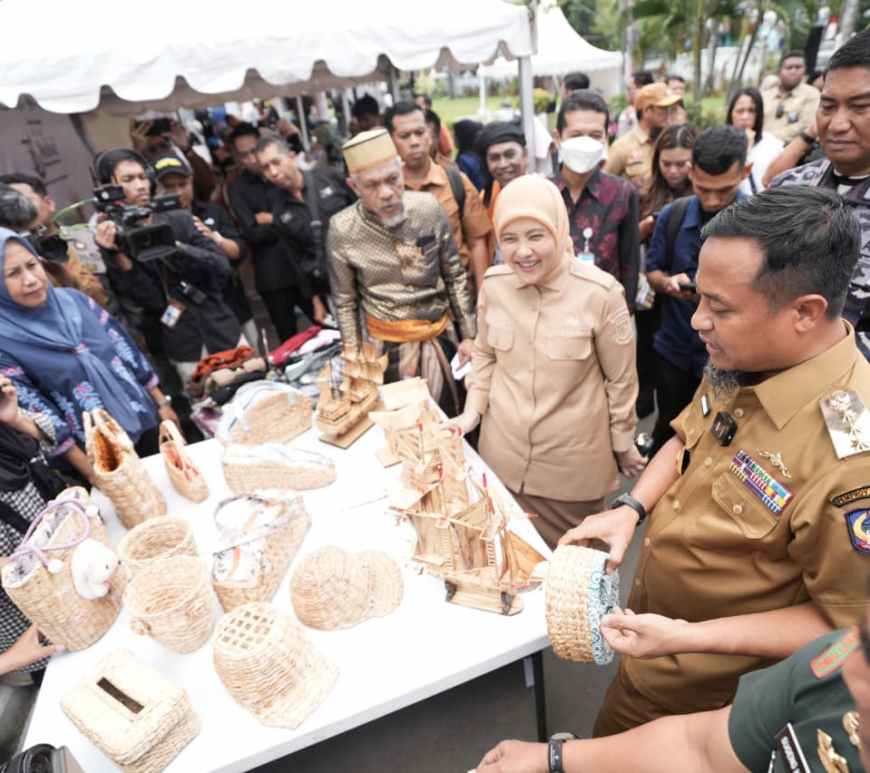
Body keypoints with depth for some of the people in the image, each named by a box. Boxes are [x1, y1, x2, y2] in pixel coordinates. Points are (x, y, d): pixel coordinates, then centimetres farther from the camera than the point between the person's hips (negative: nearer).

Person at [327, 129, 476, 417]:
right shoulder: (342, 230, -12)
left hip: (440, 336, 1)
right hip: (385, 346, -1)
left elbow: (455, 275, 0)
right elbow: (345, 302, -1)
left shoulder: (429, 208, -10)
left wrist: (468, 335, 2)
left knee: (451, 415, 13)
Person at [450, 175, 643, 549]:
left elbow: (621, 379, -6)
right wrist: (473, 410, 1)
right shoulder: (493, 284, -8)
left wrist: (623, 444, 4)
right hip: (503, 450, 3)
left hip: (572, 458, -3)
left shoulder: (600, 293, -19)